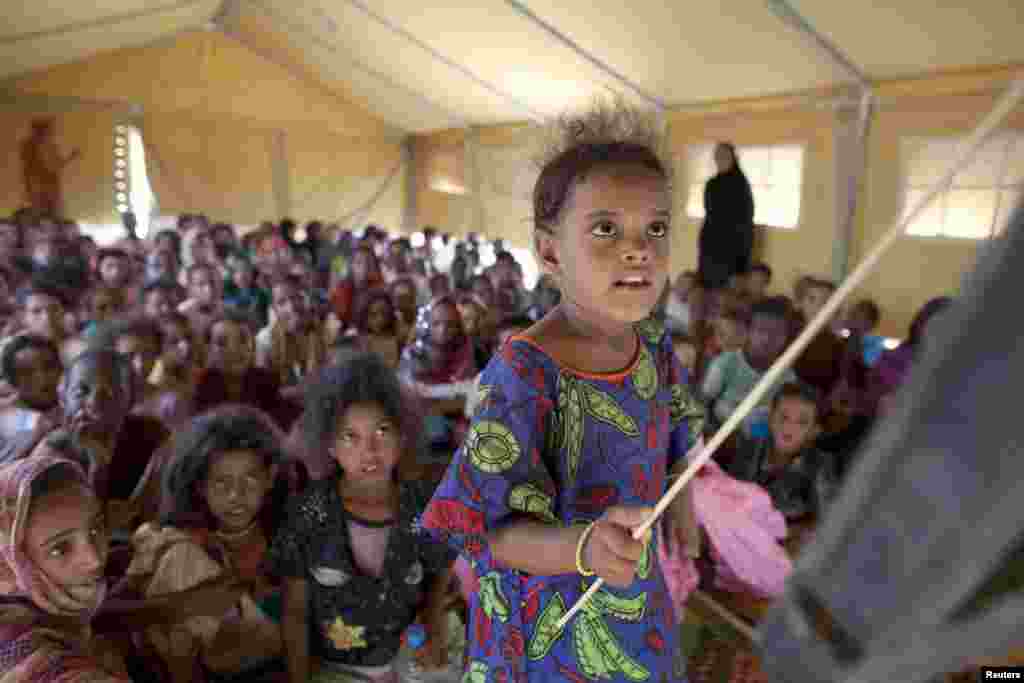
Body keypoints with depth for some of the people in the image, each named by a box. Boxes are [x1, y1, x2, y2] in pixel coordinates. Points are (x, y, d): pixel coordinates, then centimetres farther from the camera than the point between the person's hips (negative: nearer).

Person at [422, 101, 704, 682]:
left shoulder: (655, 348, -8)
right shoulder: (524, 375, -29)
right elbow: (493, 531, -27)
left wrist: (680, 504, 20)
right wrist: (583, 547, -42)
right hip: (551, 628, -6)